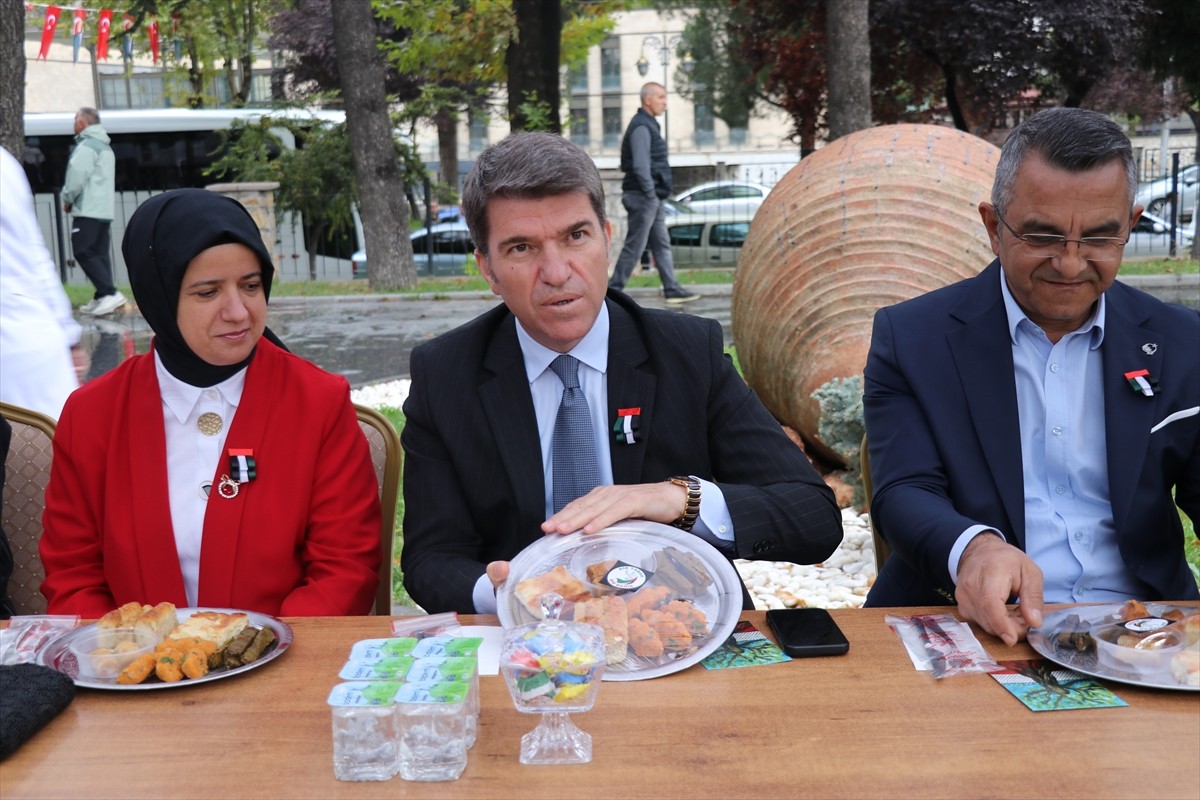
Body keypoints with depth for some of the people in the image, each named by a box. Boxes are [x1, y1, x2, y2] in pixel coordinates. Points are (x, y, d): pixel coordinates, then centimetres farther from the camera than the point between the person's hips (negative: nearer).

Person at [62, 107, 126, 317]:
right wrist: (72, 200, 16)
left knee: (83, 252, -10)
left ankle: (110, 293, -19)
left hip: (88, 210, -9)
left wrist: (67, 200, 1)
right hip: (105, 210, 9)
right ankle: (102, 298, 5)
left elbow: (76, 177, -15)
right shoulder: (105, 147, 21)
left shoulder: (86, 146, -10)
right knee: (100, 253, 7)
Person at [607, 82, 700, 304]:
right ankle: (613, 290, 0)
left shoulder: (649, 125, 18)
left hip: (653, 198, 10)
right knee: (634, 246, -6)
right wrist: (651, 194, -20)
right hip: (643, 197, -10)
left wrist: (656, 197, 16)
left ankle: (672, 289, 12)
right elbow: (640, 166, -23)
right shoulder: (641, 127, -14)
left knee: (662, 245, 10)